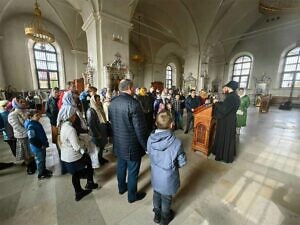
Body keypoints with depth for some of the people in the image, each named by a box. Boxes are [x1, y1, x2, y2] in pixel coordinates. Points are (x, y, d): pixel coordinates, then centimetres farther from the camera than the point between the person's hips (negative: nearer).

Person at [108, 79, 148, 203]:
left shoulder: (112, 102, 0)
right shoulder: (133, 103, -24)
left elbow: (111, 121, 9)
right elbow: (140, 129, -23)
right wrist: (146, 145, -11)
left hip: (118, 142, 8)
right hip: (132, 144, -7)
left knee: (121, 165, 26)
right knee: (133, 170, 13)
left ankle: (122, 187, 49)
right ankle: (132, 195, 35)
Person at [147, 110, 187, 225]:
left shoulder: (150, 139, -22)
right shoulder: (176, 143, -31)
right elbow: (182, 162, -17)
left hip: (155, 176, 3)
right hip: (168, 178, -3)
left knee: (156, 194, 29)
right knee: (166, 198, 25)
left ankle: (157, 215, 55)